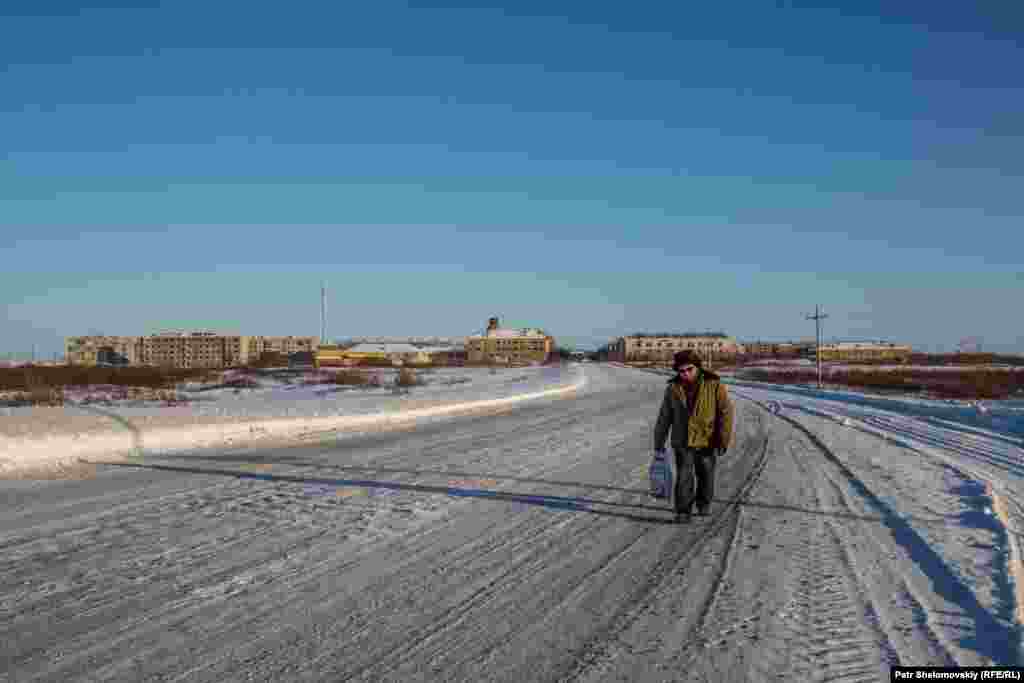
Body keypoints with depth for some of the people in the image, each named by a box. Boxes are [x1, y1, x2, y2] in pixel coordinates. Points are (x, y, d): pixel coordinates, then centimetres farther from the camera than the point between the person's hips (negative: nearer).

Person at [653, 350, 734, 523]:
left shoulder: (714, 385, -13)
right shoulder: (673, 389, -5)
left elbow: (726, 412, -14)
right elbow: (664, 417, 3)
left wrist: (724, 440, -20)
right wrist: (659, 443, 6)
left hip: (707, 441, 0)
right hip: (683, 441, 1)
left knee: (706, 476, 15)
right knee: (683, 477, -8)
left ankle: (704, 503, 38)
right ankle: (683, 512, 2)